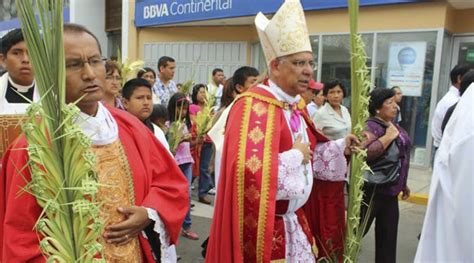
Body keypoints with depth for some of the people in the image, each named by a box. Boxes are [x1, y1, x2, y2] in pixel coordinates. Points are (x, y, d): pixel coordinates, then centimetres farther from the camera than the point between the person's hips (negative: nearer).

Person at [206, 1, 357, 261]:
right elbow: (249, 170, -34)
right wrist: (295, 156, -21)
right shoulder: (253, 105, -23)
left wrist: (341, 146, 5)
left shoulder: (296, 105, 7)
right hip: (262, 224, -9)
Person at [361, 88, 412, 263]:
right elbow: (364, 153, -35)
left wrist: (403, 184, 22)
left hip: (390, 191, 9)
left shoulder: (394, 126, 11)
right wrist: (389, 136, -27)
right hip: (371, 190, -8)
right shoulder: (371, 126, -16)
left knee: (388, 234, 16)